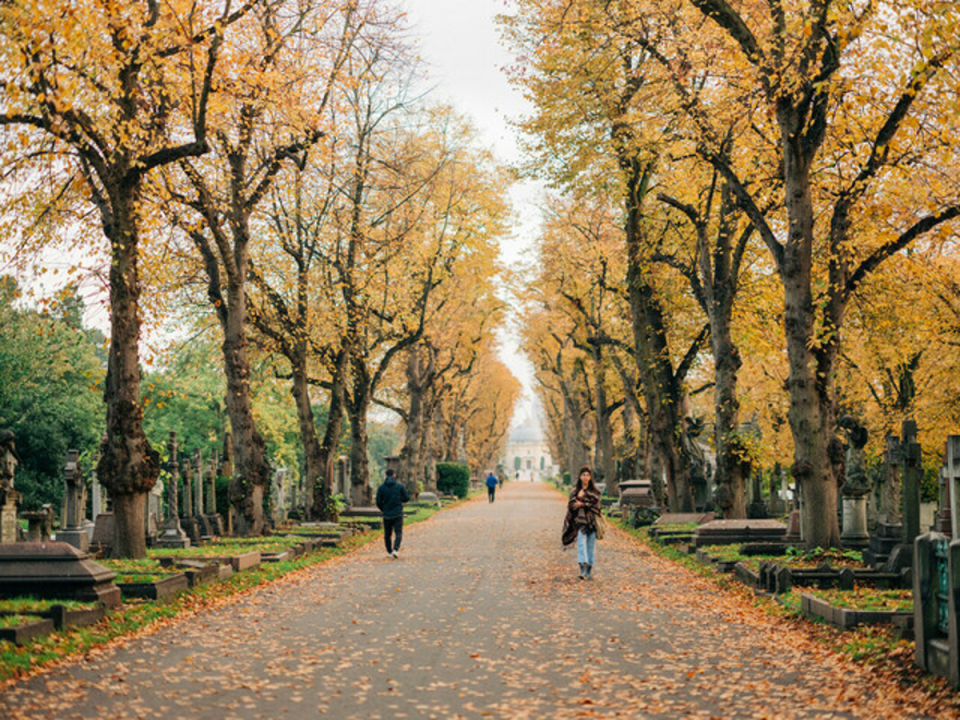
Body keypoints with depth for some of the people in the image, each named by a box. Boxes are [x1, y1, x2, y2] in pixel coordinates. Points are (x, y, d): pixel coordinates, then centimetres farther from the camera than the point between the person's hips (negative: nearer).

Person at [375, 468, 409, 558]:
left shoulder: (381, 487, -3)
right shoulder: (400, 485, -4)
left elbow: (378, 502, -2)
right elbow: (406, 498, -1)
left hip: (387, 514, 1)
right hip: (398, 514, -1)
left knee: (387, 534, 15)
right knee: (398, 533, -1)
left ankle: (389, 552, 19)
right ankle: (395, 549, -22)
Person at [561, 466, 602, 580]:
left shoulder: (595, 490, 7)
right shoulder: (575, 491, 11)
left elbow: (595, 502, -9)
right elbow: (571, 505, 0)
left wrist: (581, 504, -11)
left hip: (591, 520, 0)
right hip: (579, 520, 0)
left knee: (591, 545, 3)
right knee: (581, 542, -14)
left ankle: (589, 569, 12)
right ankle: (582, 569, -23)